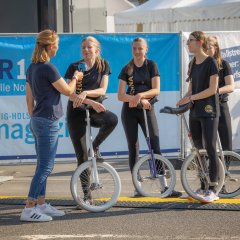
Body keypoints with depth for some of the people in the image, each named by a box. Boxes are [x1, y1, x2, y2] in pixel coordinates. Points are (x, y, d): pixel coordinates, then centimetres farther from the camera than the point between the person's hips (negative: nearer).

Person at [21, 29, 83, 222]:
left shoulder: (32, 67, 10)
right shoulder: (48, 68, -17)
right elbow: (68, 91, -8)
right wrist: (75, 78, 11)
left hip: (37, 120, 9)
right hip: (48, 121, -9)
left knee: (43, 166, 15)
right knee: (45, 168, -8)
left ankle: (41, 204, 19)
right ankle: (29, 209, -10)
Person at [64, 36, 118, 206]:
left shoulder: (103, 65, 2)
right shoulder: (74, 67, -4)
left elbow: (102, 90, -8)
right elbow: (70, 94, -12)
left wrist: (85, 93, -26)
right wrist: (91, 102, -24)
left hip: (95, 110, 1)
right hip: (77, 112, -1)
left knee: (112, 119, -35)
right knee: (82, 155, -2)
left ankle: (95, 146, -7)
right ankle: (86, 195, 8)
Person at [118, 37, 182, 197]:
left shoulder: (151, 66, 2)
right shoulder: (127, 69, 4)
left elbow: (156, 90, -8)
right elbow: (121, 95, -4)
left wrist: (140, 95, -24)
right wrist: (137, 99, -19)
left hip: (147, 109, -1)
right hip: (130, 111, 1)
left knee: (155, 146, -9)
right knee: (133, 148, 2)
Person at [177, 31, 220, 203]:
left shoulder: (210, 62, -9)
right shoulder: (193, 64, 13)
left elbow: (212, 89, -15)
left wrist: (191, 98, -14)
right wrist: (182, 101, -3)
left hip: (208, 112, -7)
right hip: (195, 112, 7)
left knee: (210, 149, -6)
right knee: (198, 149, 8)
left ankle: (213, 190, -4)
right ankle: (203, 187, 16)